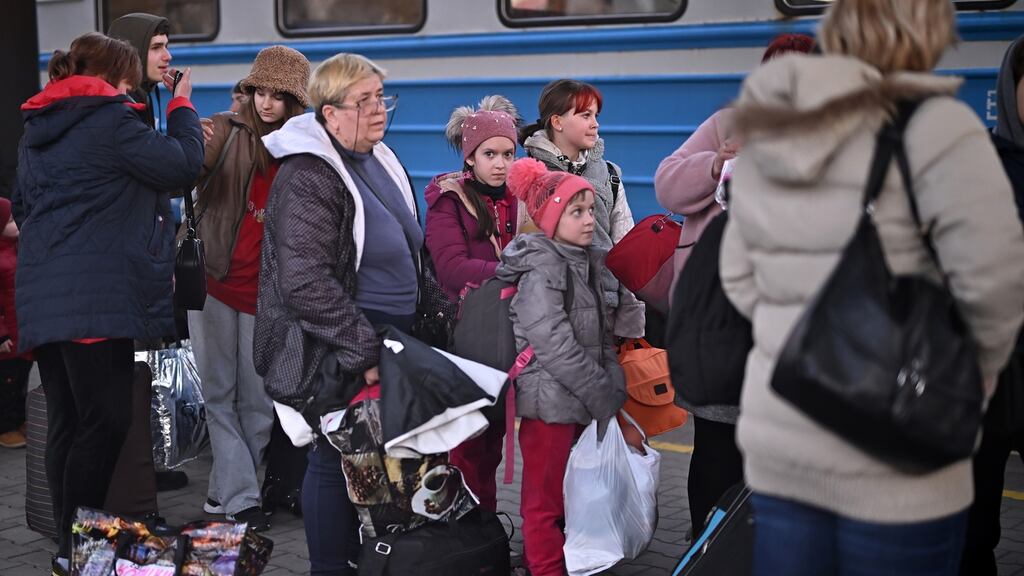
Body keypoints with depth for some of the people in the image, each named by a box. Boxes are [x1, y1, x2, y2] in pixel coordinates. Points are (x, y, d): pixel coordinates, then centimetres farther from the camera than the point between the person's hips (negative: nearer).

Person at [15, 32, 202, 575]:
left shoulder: (35, 130, 19)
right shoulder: (108, 120, -8)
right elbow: (183, 165, -5)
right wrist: (182, 104, 9)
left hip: (43, 297, 9)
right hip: (98, 297, -9)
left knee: (65, 424, 12)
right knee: (104, 423, -3)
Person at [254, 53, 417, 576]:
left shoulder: (380, 161, 12)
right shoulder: (307, 178, -17)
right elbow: (305, 282, -26)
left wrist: (417, 332, 19)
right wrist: (362, 351, -25)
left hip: (385, 344, 9)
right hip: (334, 356, -9)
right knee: (335, 461, 2)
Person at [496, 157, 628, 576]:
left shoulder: (587, 263, 12)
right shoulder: (540, 270, -14)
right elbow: (554, 345, -21)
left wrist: (613, 390, 3)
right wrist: (604, 398, -18)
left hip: (579, 401, 8)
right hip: (549, 401, -8)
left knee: (566, 495, 17)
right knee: (545, 501, 2)